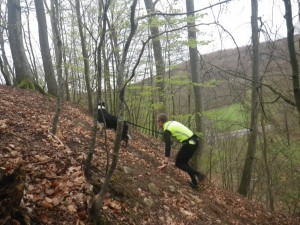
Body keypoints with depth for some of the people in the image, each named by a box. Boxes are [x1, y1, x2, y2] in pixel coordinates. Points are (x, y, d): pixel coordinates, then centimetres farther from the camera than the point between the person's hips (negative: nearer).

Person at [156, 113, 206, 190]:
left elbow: (168, 146, -20)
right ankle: (195, 184, 22)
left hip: (189, 143, -9)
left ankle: (198, 174, -4)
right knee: (184, 162, 22)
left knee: (178, 163, 7)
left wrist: (166, 163, -23)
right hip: (195, 141, 9)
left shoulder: (166, 131, -8)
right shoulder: (172, 123, 18)